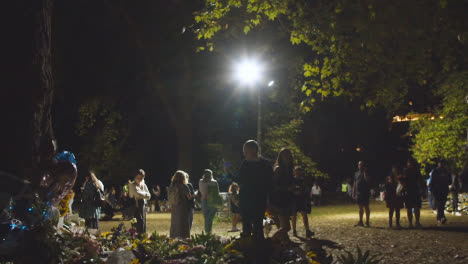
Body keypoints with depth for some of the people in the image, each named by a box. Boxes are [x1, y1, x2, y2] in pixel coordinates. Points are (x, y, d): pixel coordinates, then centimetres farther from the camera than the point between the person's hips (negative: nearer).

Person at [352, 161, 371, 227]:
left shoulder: (366, 173, -1)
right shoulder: (356, 173, 14)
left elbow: (367, 180, -20)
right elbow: (354, 184, 16)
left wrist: (364, 172, -19)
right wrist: (353, 193, 12)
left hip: (365, 193, -5)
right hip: (358, 193, 5)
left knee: (366, 207, -4)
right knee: (360, 207, 9)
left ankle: (367, 222, 1)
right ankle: (360, 222, 14)